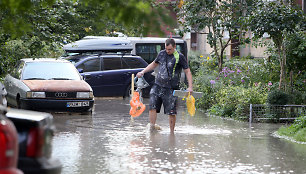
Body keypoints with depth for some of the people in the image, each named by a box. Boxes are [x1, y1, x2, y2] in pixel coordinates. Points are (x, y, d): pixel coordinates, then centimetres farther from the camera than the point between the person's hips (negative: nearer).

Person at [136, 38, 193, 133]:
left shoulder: (179, 57, -5)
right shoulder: (161, 54, 9)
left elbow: (187, 72, -4)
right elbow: (154, 64, 27)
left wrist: (190, 87, -13)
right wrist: (143, 72, 19)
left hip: (170, 89, -4)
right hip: (157, 85, 4)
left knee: (171, 112, -3)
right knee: (152, 107, -8)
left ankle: (172, 132, 8)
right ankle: (152, 128, -3)